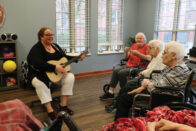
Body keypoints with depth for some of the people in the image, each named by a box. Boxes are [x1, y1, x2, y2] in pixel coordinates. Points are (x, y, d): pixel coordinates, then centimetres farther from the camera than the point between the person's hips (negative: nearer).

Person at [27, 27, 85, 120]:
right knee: (40, 83, -38)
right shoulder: (36, 49, -12)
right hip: (39, 75, -5)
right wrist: (55, 68, -35)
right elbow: (38, 63, -29)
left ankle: (63, 105, -12)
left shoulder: (55, 46, 11)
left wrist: (77, 58, 6)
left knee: (70, 77, -17)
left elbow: (65, 57, 19)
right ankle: (50, 111, -31)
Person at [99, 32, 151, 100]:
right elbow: (127, 57, 18)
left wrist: (138, 53, -22)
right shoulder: (134, 45, 18)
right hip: (128, 65, 7)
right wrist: (126, 52, -4)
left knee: (121, 73, -26)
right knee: (115, 71, -15)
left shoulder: (147, 47, -1)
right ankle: (110, 92, -15)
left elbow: (149, 58, -17)